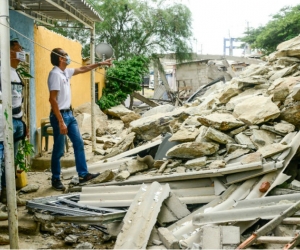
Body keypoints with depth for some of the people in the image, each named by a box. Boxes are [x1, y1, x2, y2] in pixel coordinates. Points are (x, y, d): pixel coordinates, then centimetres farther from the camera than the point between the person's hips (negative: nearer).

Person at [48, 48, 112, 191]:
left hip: (69, 114, 10)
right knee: (58, 150, 0)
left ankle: (83, 174, 17)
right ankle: (56, 180, 13)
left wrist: (100, 64, 26)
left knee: (79, 143, 11)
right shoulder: (55, 74, -19)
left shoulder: (66, 72, 9)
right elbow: (52, 100, -23)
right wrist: (61, 122, -25)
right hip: (60, 115, -10)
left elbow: (82, 69, 27)